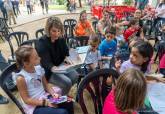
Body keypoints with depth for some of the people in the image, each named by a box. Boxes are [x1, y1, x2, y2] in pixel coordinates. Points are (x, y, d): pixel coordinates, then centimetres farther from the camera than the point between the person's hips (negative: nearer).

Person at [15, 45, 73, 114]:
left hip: (45, 97, 6)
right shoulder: (21, 78, -20)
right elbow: (26, 100, -15)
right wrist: (45, 103, -20)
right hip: (34, 107, -6)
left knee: (68, 103, -8)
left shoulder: (38, 68, -4)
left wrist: (53, 93, -9)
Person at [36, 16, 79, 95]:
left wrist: (67, 58, -11)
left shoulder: (61, 39, -1)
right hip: (48, 71, -7)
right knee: (67, 82, -22)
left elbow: (66, 52, 13)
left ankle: (63, 94, 14)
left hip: (60, 66, 7)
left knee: (75, 75, -12)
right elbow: (45, 62, -26)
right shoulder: (42, 43, -22)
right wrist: (52, 68, -47)